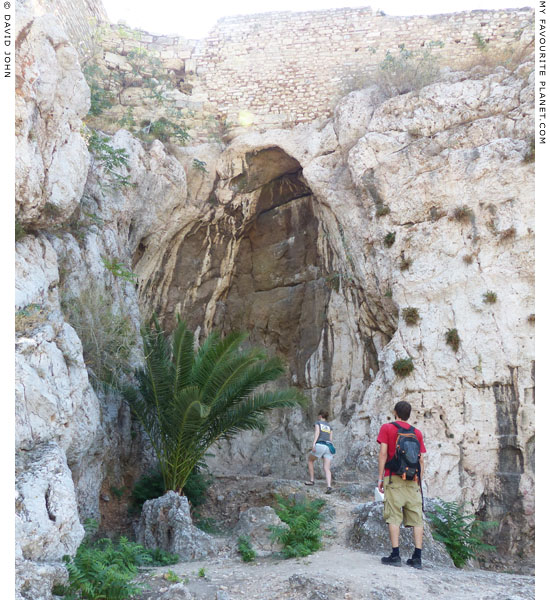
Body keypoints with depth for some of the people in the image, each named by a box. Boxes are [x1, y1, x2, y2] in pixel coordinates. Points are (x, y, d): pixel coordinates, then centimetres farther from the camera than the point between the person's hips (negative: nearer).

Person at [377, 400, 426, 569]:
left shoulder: (387, 428, 3)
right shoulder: (417, 432, 12)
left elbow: (383, 453, -4)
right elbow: (421, 460, 10)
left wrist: (380, 477, -1)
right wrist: (419, 480, 16)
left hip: (393, 477, -3)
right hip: (412, 480, 3)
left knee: (394, 517, -3)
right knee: (416, 518, 4)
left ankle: (395, 555, -7)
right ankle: (417, 558, 3)